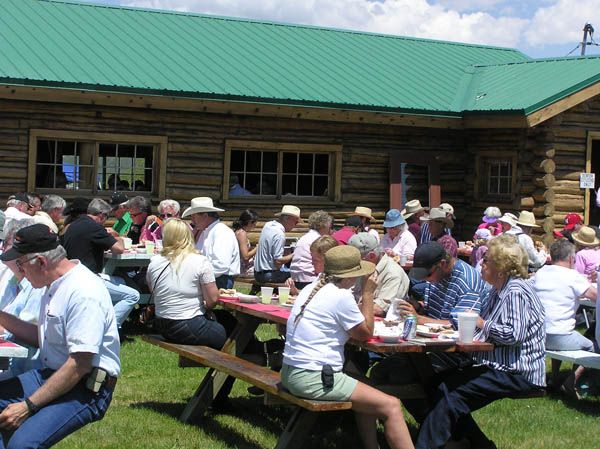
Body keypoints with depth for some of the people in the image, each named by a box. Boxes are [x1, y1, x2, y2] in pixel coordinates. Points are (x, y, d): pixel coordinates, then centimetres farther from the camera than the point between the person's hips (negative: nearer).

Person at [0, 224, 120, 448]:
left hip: (86, 388, -10)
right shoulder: (55, 285, 12)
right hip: (51, 375, 10)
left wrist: (28, 406, -22)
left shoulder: (83, 293, -21)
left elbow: (79, 365, -24)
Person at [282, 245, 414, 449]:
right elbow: (366, 334, -1)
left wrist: (364, 300, 15)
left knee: (369, 398, 25)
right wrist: (368, 294, 2)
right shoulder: (341, 296, -14)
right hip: (314, 379, -10)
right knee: (391, 406, -10)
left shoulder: (312, 288, 12)